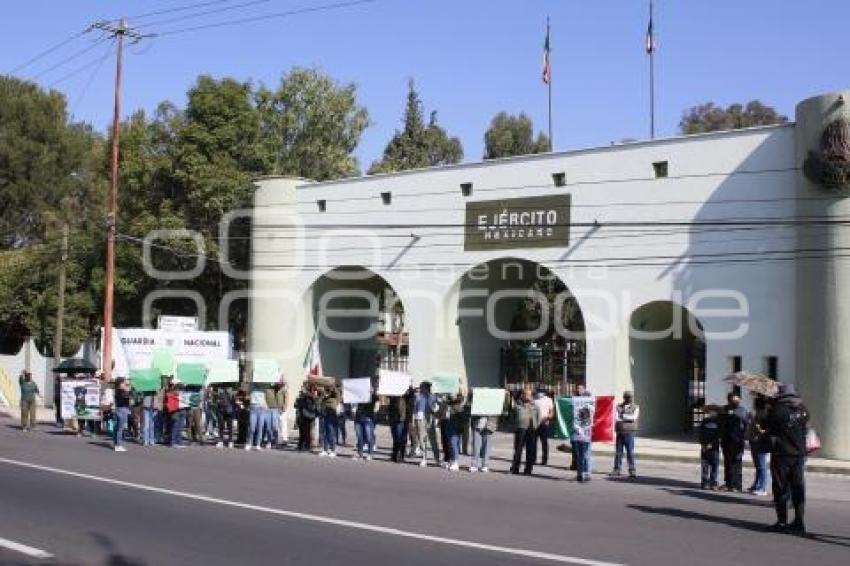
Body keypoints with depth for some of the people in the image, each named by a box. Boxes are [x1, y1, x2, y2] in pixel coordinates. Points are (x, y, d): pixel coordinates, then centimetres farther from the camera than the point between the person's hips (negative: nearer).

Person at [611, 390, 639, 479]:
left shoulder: (635, 408, 7)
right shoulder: (619, 407, 9)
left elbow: (634, 417, -11)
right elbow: (616, 418, -4)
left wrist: (623, 416, -10)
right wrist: (628, 419, -10)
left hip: (629, 433, -2)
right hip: (620, 432, 2)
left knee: (630, 452, -3)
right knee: (618, 452, 4)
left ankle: (632, 471, 2)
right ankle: (616, 470, 11)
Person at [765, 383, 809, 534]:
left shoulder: (777, 409, -11)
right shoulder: (803, 409, 5)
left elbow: (767, 429, -2)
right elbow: (806, 429, 14)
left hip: (781, 454, -4)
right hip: (799, 454, 5)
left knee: (781, 488, 3)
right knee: (798, 488, 7)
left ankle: (782, 522, 5)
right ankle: (799, 522, 7)